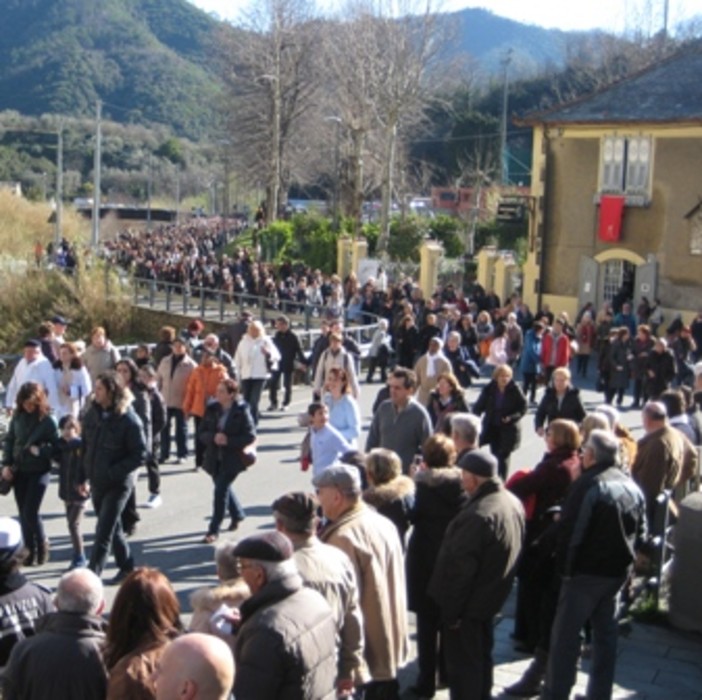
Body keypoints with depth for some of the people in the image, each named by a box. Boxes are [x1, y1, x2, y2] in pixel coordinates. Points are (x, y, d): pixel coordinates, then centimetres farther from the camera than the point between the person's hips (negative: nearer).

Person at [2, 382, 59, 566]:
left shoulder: (47, 420, -12)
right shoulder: (17, 417, 1)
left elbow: (56, 446, -9)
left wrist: (41, 450, -26)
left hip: (38, 472, -5)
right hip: (18, 471, 5)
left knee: (31, 512, -8)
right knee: (23, 513, 9)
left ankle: (42, 545, 16)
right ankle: (30, 550, 21)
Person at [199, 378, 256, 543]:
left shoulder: (242, 411, -12)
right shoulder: (212, 409, 1)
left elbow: (250, 437, -13)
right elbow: (202, 433, 2)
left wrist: (228, 441, -22)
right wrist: (213, 437, -19)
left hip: (232, 459, -6)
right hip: (214, 458, 6)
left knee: (221, 490, -10)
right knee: (223, 487, 20)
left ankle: (213, 530, -1)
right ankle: (237, 514, 47)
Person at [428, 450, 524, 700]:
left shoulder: (477, 515, -30)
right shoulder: (513, 503, -1)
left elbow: (460, 569, -26)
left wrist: (450, 611, -17)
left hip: (468, 604, -9)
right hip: (491, 598, 9)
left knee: (462, 664, 5)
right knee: (482, 657, 23)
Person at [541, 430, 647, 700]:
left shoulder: (588, 485, -18)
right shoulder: (633, 487, 7)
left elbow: (570, 531, -19)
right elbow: (640, 533, 14)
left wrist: (564, 567, -9)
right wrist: (623, 558, 17)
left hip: (586, 571, -7)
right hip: (618, 571, 8)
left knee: (565, 634, 1)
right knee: (606, 633, 17)